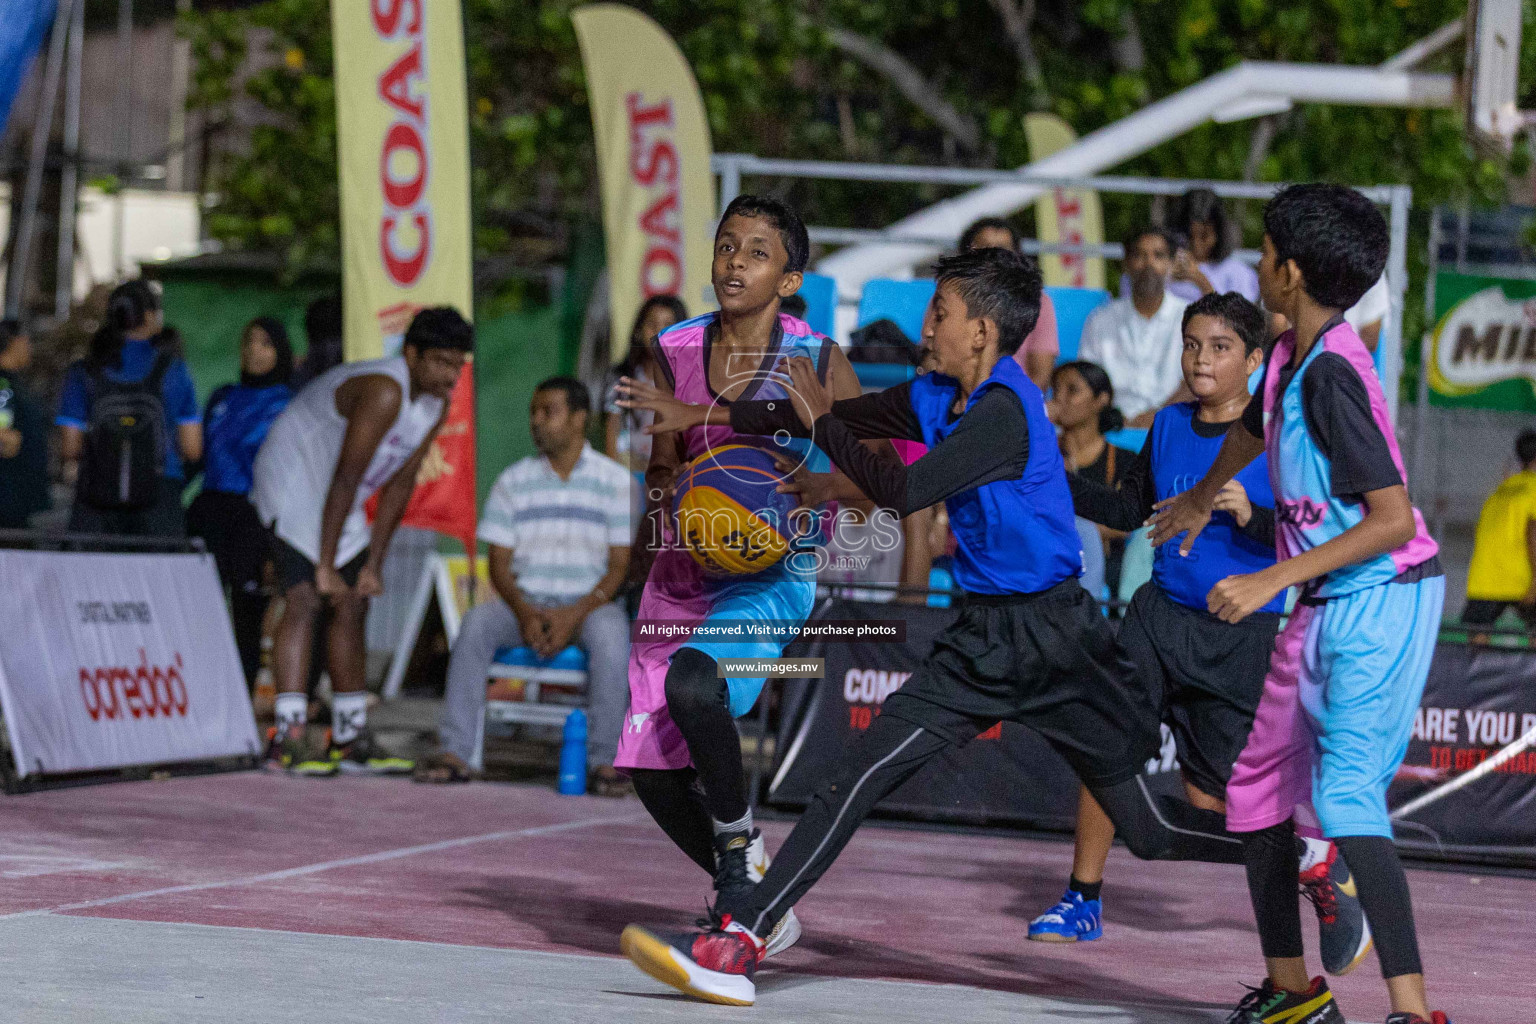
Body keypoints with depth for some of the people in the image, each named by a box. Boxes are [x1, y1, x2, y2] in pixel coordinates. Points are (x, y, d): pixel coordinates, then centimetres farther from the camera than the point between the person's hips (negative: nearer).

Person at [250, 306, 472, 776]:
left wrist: (372, 564, 0)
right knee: (305, 600, -21)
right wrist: (326, 566, -28)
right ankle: (288, 737, -27)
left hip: (338, 505, 10)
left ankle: (350, 740, 18)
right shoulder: (383, 392, -30)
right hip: (292, 485, -10)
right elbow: (346, 479, -30)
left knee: (353, 606, 11)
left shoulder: (436, 405, -2)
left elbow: (400, 482, 3)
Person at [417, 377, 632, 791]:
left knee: (610, 634, -37)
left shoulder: (615, 481, 1)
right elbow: (499, 563, 5)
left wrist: (576, 615, -18)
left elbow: (620, 565, -3)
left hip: (589, 603, -2)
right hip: (526, 601, 2)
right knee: (476, 623, -29)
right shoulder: (513, 481, 8)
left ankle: (605, 760, -31)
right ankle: (457, 752, -30)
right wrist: (524, 612, -15)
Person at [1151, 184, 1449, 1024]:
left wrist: (1272, 580, -25)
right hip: (1325, 607, 10)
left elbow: (1392, 520, -25)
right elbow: (1253, 428, 31)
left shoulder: (1332, 373, -21)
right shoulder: (1289, 359, 6)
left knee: (1345, 796, -23)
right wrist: (1201, 499, 50)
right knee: (1258, 789, 16)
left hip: (1382, 600, -10)